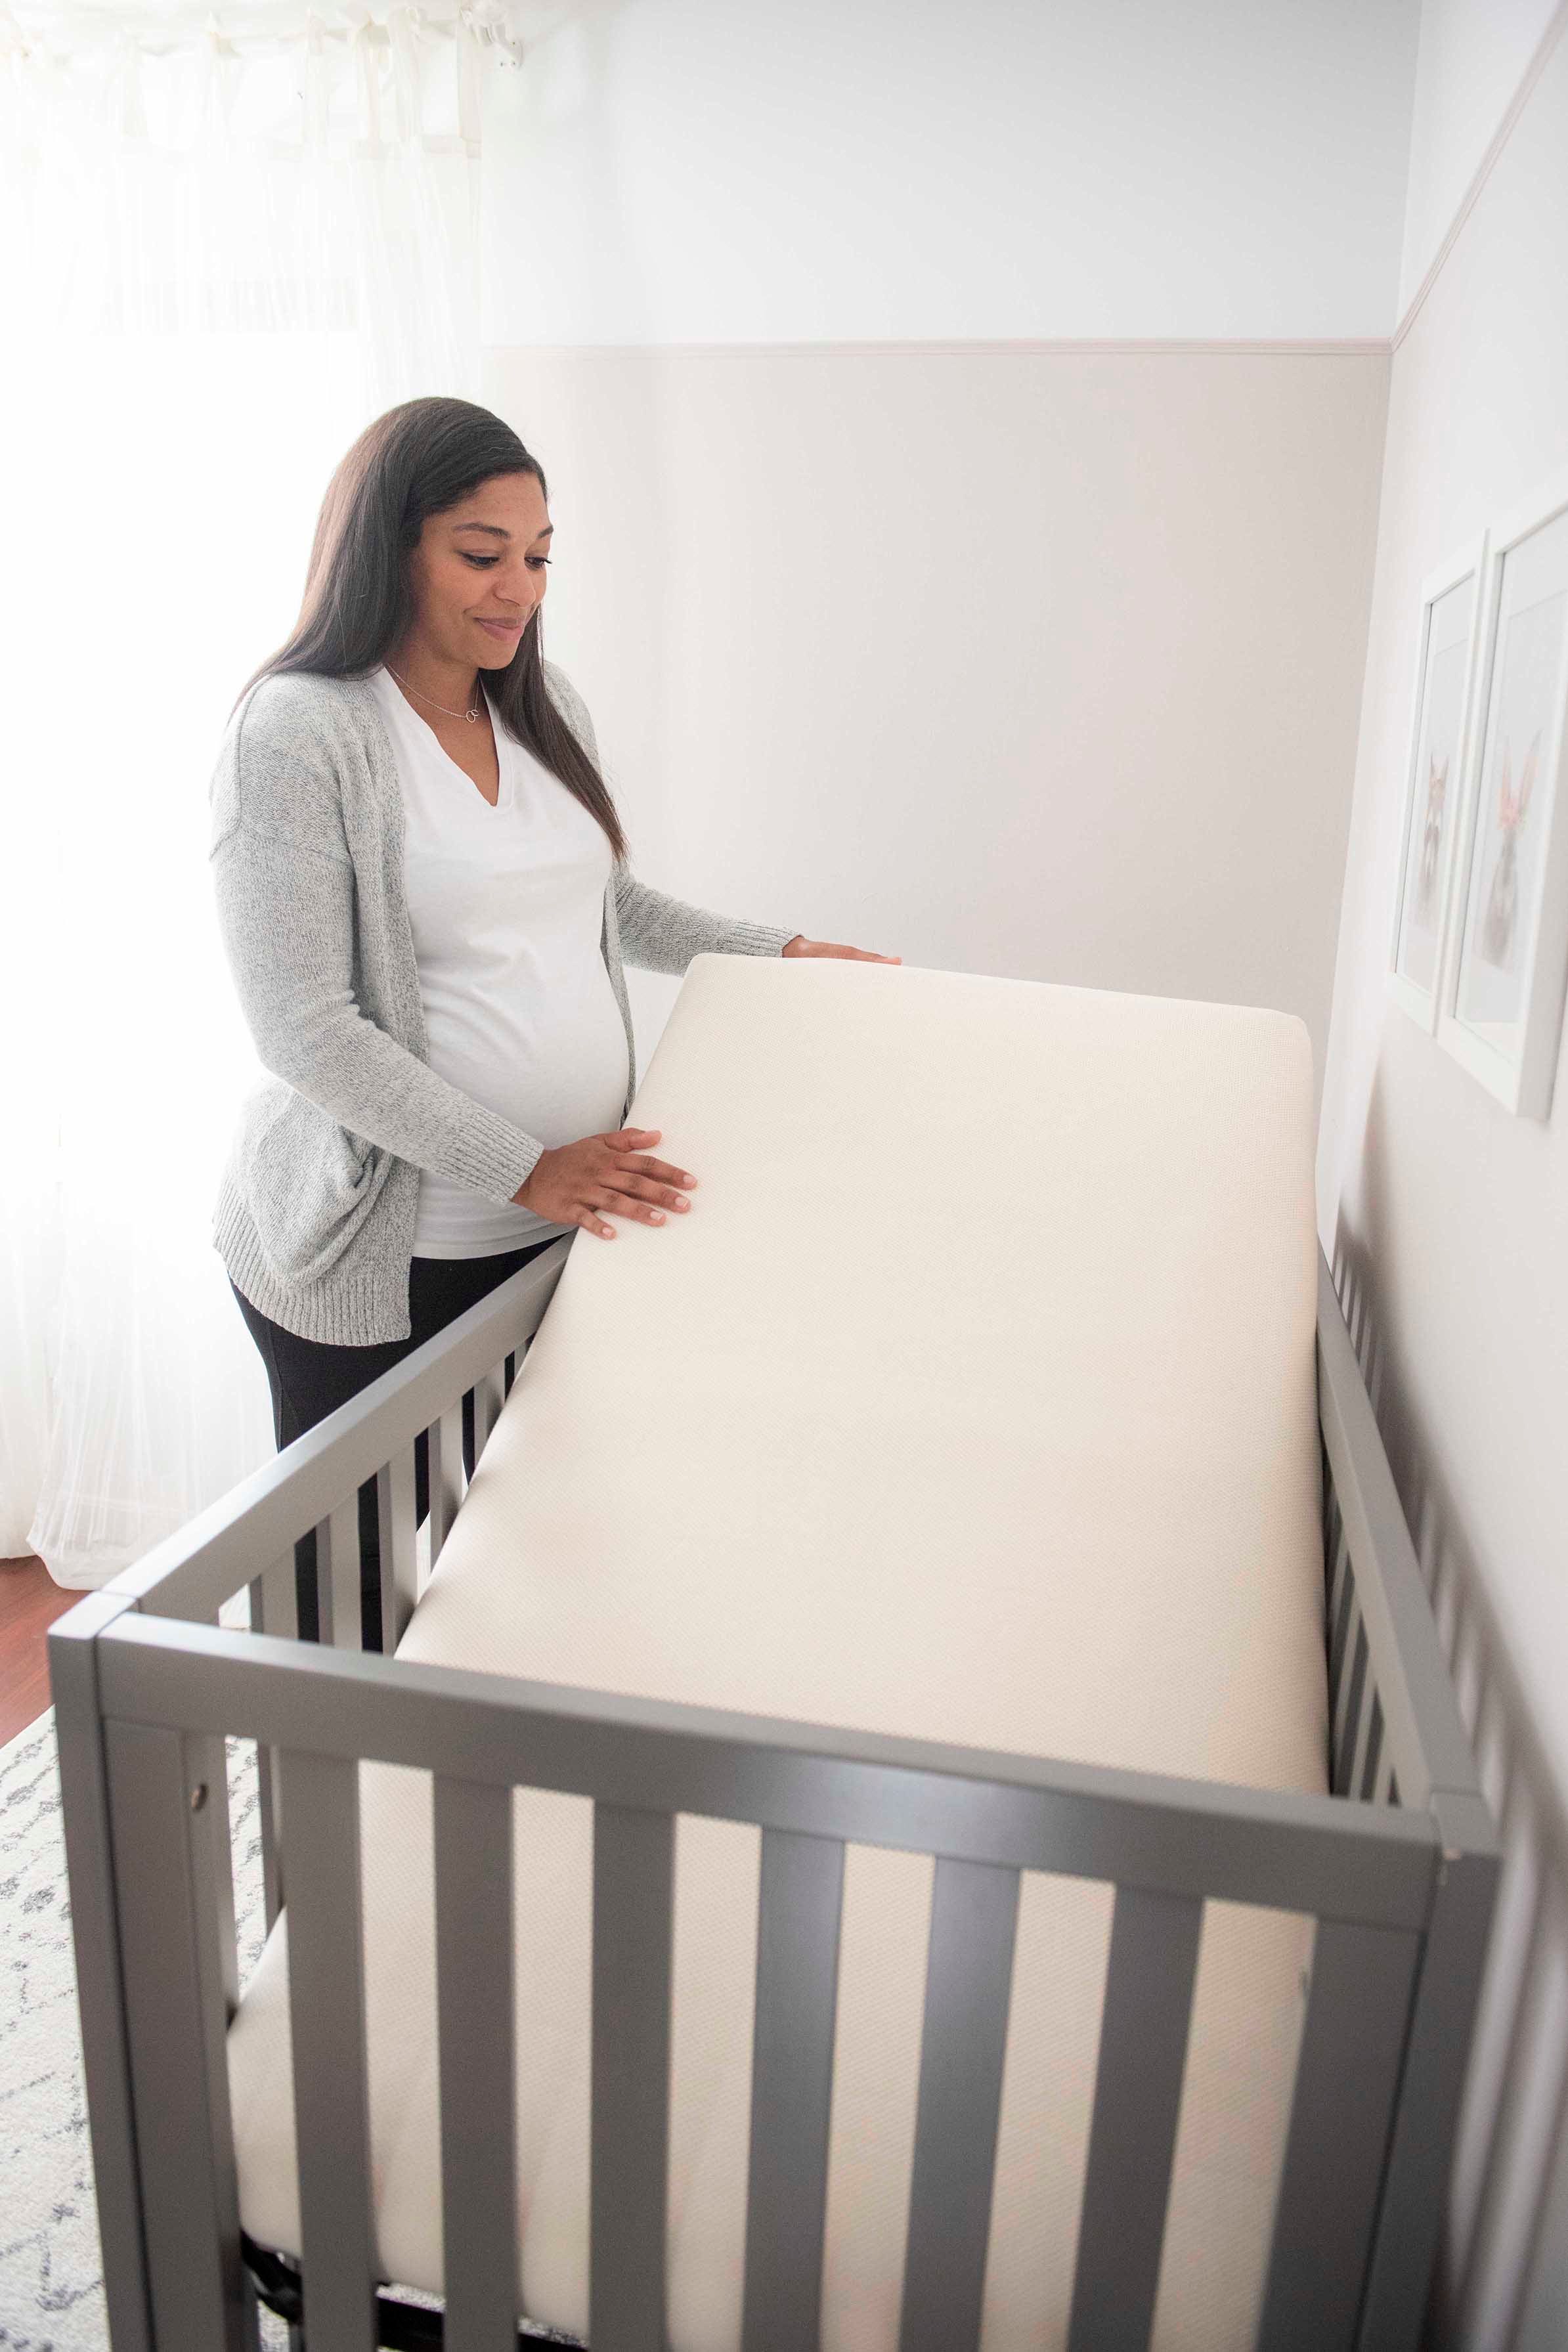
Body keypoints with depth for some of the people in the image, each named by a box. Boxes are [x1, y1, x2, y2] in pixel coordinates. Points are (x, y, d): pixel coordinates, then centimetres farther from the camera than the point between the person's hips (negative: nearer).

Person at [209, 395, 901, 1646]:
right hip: (374, 1250, -5)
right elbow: (306, 1031, -18)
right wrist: (526, 1169, -21)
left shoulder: (543, 702, 9)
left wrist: (784, 952, 13)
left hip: (562, 1216, 6)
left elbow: (610, 903, 22)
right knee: (352, 1568, 10)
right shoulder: (295, 734, -13)